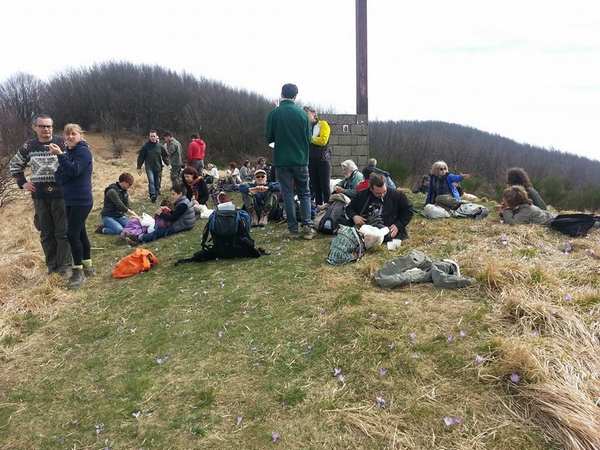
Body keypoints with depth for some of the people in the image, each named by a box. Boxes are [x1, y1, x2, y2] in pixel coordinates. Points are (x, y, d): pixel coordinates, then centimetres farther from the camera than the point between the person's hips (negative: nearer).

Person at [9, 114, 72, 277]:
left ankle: (65, 265, 9)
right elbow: (14, 165, 21)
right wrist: (22, 183, 10)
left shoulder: (62, 143, -3)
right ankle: (52, 265, 20)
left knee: (62, 232, 0)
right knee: (46, 233, 10)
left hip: (60, 195, -3)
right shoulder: (29, 146, 7)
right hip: (40, 197, 3)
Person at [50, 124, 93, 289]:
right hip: (70, 200, 8)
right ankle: (87, 267, 22)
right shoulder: (68, 152, 14)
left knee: (73, 234, -11)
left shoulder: (83, 151, -10)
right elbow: (60, 175, 11)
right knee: (80, 232, 12)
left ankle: (78, 271, -1)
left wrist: (60, 154, -24)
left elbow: (74, 171, -23)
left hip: (82, 200, -8)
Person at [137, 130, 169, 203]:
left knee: (157, 182, 9)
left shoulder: (160, 146, 3)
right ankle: (152, 195, -17)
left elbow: (165, 156, 10)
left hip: (158, 167, 3)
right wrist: (139, 167, 0)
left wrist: (168, 164, 1)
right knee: (151, 181, -16)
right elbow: (141, 157, 1)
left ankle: (156, 195, 21)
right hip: (149, 167, -2)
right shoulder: (145, 146, -3)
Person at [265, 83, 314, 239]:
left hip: (282, 160, -1)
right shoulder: (302, 113, -3)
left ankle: (293, 228, 7)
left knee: (288, 194, 7)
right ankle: (307, 225, -1)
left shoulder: (274, 113, -6)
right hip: (300, 160, 1)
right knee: (304, 193, 10)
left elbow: (269, 138, -2)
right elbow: (308, 138, 4)